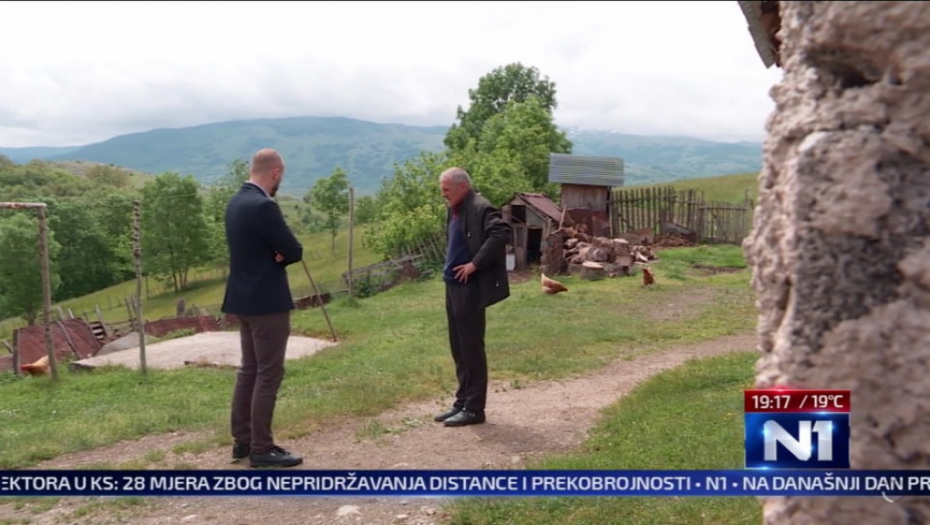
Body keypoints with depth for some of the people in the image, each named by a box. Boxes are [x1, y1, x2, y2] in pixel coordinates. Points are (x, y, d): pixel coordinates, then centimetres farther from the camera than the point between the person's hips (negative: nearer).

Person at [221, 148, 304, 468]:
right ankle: (261, 449, 5)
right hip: (267, 302, -10)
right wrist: (280, 255, 3)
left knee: (249, 370, 16)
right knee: (268, 374, -2)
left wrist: (273, 254, -3)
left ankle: (242, 441, 23)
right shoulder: (263, 206, -20)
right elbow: (294, 252, -16)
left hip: (244, 299, 10)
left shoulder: (236, 202, 10)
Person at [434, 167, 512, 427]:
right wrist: (451, 265, 12)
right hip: (453, 286, 10)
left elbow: (503, 233, -29)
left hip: (470, 289, -9)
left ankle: (474, 408, 9)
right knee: (459, 349, 15)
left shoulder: (480, 208, -15)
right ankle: (462, 402, 25)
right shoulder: (454, 210, 13)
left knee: (471, 349, -1)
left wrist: (475, 264, -25)